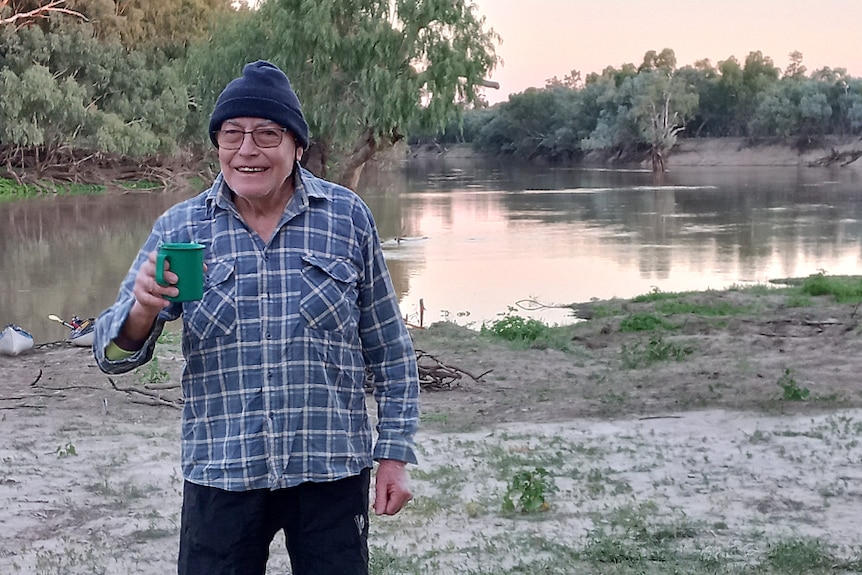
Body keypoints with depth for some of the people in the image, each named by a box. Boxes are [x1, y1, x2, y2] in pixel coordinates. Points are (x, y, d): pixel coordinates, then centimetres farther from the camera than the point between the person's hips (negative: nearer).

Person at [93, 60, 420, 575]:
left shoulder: (348, 217, -2)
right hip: (220, 475, 1)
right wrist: (143, 309, -24)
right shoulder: (179, 228, -1)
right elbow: (114, 355, -2)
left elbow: (389, 348, 5)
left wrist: (395, 453, 3)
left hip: (332, 470, 0)